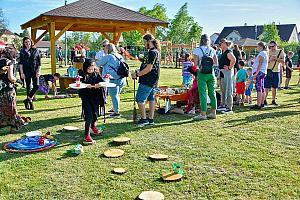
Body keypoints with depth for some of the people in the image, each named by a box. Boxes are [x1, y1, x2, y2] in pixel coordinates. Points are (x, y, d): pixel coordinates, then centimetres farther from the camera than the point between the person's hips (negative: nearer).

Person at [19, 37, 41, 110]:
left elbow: (39, 62, 4)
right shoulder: (22, 51, 4)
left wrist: (38, 71, -4)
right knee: (28, 87, 6)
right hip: (26, 71, 0)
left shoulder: (35, 50, 3)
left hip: (35, 71, 0)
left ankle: (28, 99, 4)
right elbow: (21, 63, 3)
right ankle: (30, 102, 16)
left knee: (36, 86, -12)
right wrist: (22, 73, -4)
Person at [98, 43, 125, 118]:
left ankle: (117, 112, 5)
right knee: (116, 95, 19)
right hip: (121, 79, 8)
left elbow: (99, 63, -1)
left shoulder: (108, 56, -10)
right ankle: (115, 109, 32)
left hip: (113, 80, -8)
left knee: (114, 96, 0)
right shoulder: (120, 56, 12)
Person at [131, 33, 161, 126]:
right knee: (151, 99, 12)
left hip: (147, 81, -10)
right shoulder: (155, 51, 15)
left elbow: (148, 68, -22)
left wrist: (137, 74, -13)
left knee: (140, 99, -4)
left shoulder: (152, 52, -17)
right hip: (152, 81, 10)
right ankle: (151, 119, 18)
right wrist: (138, 71, 9)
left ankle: (144, 119, 2)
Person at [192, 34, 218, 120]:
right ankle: (213, 113, 17)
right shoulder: (212, 50, 6)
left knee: (202, 93, -1)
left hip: (202, 73, -4)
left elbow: (196, 63, -8)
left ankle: (203, 114, 0)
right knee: (212, 93, 10)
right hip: (211, 73, 4)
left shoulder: (197, 50, -5)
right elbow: (216, 63, 9)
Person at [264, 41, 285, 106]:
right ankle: (264, 100, 2)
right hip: (268, 72, -2)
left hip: (276, 72, 2)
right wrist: (270, 59, -18)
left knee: (274, 87, 9)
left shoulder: (281, 52, 4)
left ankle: (273, 100, 20)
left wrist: (276, 58, -16)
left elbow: (283, 62, -3)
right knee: (267, 87, -6)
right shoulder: (268, 52, 1)